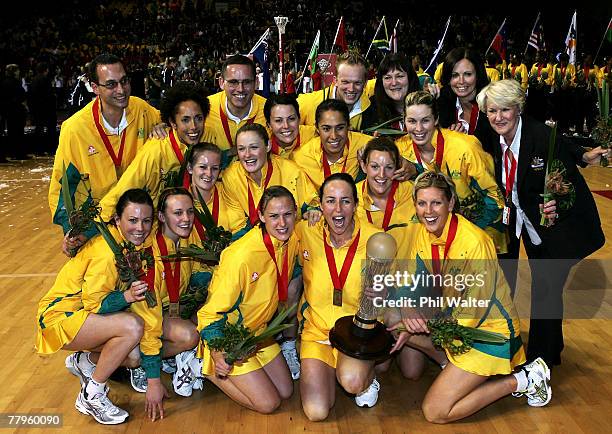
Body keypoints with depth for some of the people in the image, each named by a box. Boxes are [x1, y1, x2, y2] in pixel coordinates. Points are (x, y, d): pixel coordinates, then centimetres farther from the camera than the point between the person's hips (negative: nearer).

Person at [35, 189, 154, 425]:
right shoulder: (107, 250, -28)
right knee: (132, 327, -29)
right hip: (61, 316, -8)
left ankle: (85, 361, 18)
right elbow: (94, 303, -24)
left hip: (89, 314, 8)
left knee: (136, 355, -9)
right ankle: (91, 396, -12)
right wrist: (126, 297, -38)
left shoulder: (138, 243, -3)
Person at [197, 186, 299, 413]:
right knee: (268, 403, -6)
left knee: (286, 392, 11)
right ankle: (205, 369, 9)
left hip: (259, 330, 8)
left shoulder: (292, 240, -9)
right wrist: (218, 355, -37)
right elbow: (213, 311, -26)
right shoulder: (242, 256, -33)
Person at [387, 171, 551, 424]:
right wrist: (408, 310, -21)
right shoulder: (423, 233, -4)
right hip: (452, 316, 8)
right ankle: (455, 367, 2)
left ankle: (521, 380, 2)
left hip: (489, 329, -8)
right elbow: (411, 283, 1)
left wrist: (418, 327, -20)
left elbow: (476, 309, -22)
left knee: (435, 412, -11)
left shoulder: (474, 242, -27)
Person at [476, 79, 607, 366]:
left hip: (560, 225, -6)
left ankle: (544, 358, 21)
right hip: (530, 223, 6)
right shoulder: (495, 140, -6)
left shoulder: (543, 135, -25)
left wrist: (555, 206, -39)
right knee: (540, 288, 18)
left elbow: (571, 181, -24)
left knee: (546, 291, 0)